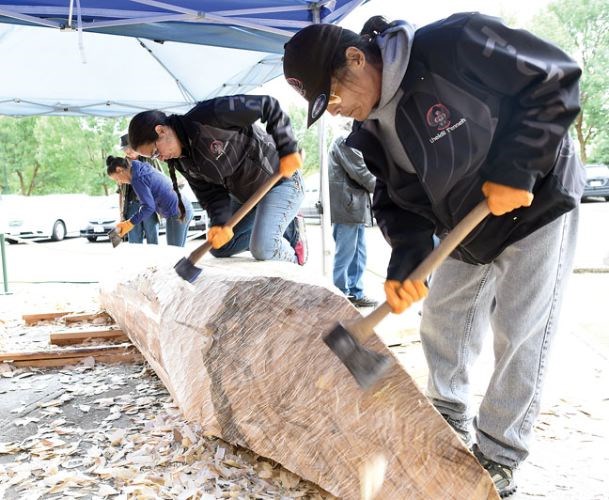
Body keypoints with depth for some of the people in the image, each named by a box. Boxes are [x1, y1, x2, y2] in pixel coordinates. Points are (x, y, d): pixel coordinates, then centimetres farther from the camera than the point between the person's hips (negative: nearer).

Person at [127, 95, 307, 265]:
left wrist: (288, 150, -23)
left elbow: (268, 105, -23)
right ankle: (284, 229, 15)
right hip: (243, 195, 9)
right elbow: (211, 194, -5)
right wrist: (220, 223, -25)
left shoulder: (209, 115, -27)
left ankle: (292, 260, 11)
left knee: (262, 250, -24)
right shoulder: (183, 161, -2)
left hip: (280, 180, -8)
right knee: (218, 247, 10)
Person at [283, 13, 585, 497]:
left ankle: (499, 458, 13)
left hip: (536, 205, -6)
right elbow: (397, 200, -6)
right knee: (443, 323, 12)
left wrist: (516, 169, -26)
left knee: (519, 335, -3)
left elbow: (557, 79, -21)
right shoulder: (371, 129, -8)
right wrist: (405, 262, -23)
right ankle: (450, 419, 33)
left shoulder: (454, 43, -28)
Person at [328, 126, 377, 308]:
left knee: (359, 254, 11)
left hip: (356, 208, 10)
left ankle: (355, 293, 17)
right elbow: (361, 173, -12)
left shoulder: (353, 145, 28)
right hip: (346, 207, -10)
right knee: (345, 253, -6)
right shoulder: (345, 142, -5)